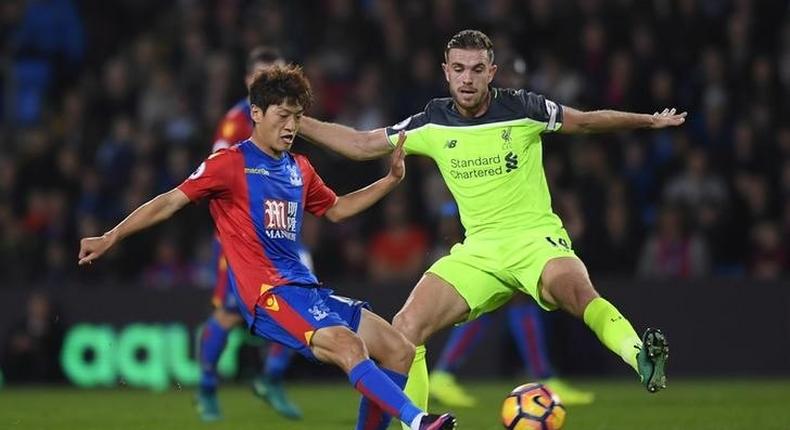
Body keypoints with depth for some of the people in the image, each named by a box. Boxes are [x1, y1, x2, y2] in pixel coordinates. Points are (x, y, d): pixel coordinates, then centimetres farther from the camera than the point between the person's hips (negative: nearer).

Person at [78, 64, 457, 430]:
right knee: (348, 345, -32)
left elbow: (335, 209, 34)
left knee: (400, 351, 0)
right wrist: (110, 238, -9)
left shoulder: (300, 169, 18)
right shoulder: (231, 163, -3)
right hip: (267, 294, -8)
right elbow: (172, 201, -3)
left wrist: (391, 179, 25)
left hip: (307, 288, 8)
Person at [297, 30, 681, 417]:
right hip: (478, 251, 4)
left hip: (536, 239, -4)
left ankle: (642, 359, -52)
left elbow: (586, 121, 9)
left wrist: (650, 120, 5)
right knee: (406, 327, -13)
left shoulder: (521, 109, -5)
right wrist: (294, 121, 7)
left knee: (575, 289, -38)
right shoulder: (432, 124, 4)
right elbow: (362, 144, 12)